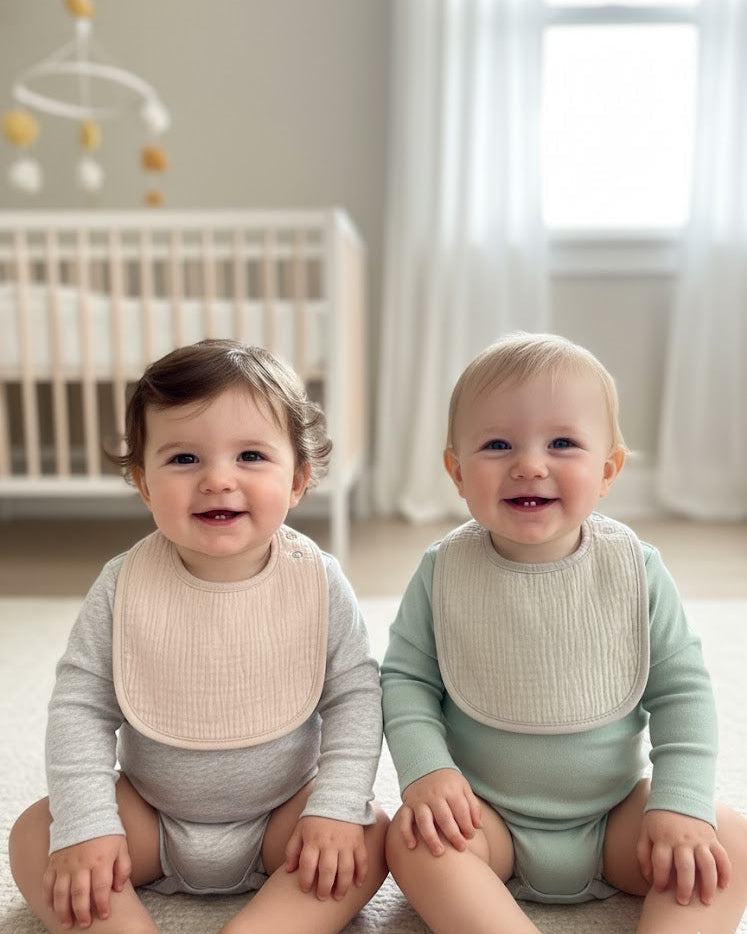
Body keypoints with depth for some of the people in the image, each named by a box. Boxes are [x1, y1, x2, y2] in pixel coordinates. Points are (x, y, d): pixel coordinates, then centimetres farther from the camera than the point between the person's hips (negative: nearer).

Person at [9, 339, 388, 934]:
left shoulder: (318, 583, -16)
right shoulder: (124, 586, -15)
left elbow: (354, 696, -10)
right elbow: (81, 702, -10)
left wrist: (336, 808, -19)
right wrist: (86, 823, -18)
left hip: (282, 814, -1)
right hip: (150, 815, 1)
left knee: (371, 840, -23)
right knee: (34, 836, -16)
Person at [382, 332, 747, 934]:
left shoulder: (637, 570, -10)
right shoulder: (443, 573, -11)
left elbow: (681, 690, -4)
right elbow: (406, 678, -4)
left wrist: (681, 804, -12)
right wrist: (426, 769, -18)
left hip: (614, 815, 1)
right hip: (483, 815, -1)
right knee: (413, 841, -27)